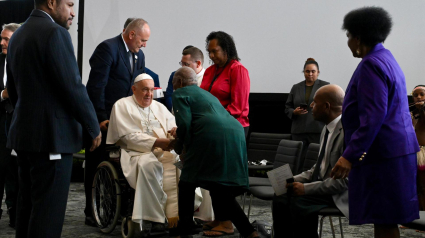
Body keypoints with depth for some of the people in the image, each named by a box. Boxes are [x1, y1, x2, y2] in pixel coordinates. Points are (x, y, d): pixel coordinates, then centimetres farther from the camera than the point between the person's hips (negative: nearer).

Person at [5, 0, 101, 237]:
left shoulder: (17, 35, 15)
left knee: (28, 206, 14)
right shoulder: (55, 33, -13)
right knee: (49, 210, -6)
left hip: (24, 134, 9)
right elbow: (73, 87, -16)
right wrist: (94, 128, -6)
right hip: (52, 136, -9)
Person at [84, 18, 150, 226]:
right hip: (102, 118, -7)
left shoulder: (139, 55, 11)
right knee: (97, 166, 1)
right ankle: (92, 213, 9)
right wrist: (101, 119, -18)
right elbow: (96, 86, -17)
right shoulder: (108, 48, -14)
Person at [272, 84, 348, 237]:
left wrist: (306, 188, -21)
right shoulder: (327, 129, 9)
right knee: (281, 197, 0)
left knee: (300, 202, -24)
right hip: (323, 185, 9)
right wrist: (295, 180, 4)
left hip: (339, 195, -9)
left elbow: (345, 180, -24)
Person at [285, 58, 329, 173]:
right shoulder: (296, 88, 15)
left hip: (318, 130, -3)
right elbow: (287, 108, 15)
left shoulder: (325, 86, 7)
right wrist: (294, 112, -4)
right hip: (299, 131, 3)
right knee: (299, 160, -2)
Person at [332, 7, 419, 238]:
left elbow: (373, 116, -24)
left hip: (382, 154, -10)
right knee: (382, 219, 12)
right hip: (395, 148, 10)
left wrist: (350, 156, -24)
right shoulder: (386, 58, 16)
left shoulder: (371, 65, -16)